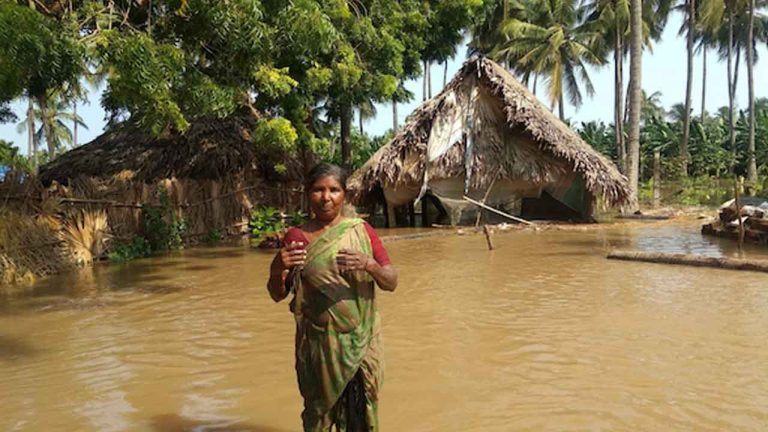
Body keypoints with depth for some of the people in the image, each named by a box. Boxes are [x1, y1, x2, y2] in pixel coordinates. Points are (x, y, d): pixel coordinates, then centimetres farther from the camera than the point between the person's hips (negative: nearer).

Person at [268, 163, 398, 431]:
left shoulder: (362, 231, -2)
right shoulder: (296, 237, -3)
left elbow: (391, 283, -4)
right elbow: (278, 295, 4)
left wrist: (368, 264, -24)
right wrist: (277, 270, -18)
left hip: (361, 341, 0)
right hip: (318, 343, 0)